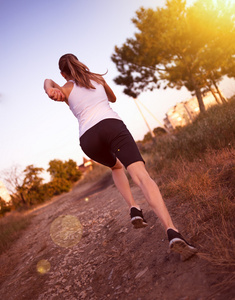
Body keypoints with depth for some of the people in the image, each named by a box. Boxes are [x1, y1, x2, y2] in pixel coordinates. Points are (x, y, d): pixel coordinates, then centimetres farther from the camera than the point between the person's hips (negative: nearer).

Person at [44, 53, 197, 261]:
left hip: (88, 139, 1)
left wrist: (50, 90, -18)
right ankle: (172, 232, -36)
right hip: (112, 125, -1)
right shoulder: (97, 78, 27)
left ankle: (134, 209, 14)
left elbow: (48, 81, 2)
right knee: (142, 175, -17)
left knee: (116, 166, 32)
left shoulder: (65, 90, 23)